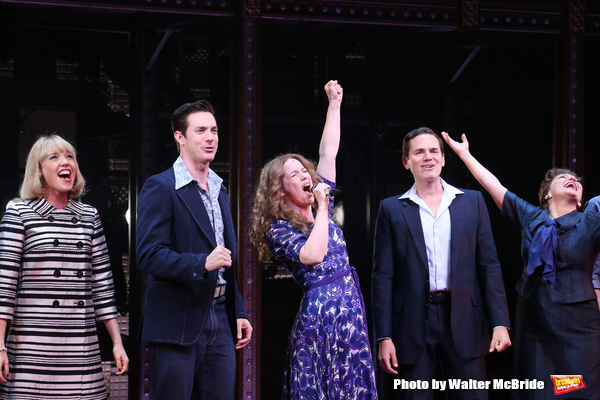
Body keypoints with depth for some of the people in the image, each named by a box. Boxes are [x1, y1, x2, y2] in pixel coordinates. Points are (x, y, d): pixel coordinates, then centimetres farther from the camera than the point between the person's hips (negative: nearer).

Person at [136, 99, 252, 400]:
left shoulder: (219, 190, 19)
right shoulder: (160, 188, -7)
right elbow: (148, 256, -15)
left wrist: (238, 312, 19)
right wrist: (202, 263, -25)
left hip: (219, 320, 7)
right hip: (177, 323, -7)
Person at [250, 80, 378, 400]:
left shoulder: (319, 207, 13)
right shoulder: (279, 230, -4)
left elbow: (328, 152, 15)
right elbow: (313, 255, -22)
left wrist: (334, 103, 15)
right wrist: (322, 208, -14)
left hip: (351, 307, 7)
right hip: (319, 310, -6)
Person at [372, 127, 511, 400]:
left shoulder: (472, 202, 9)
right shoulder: (392, 209, 6)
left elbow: (489, 266, 7)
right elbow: (383, 276, 3)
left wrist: (500, 323, -3)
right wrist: (384, 337, -4)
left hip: (463, 323, 1)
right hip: (412, 325, -1)